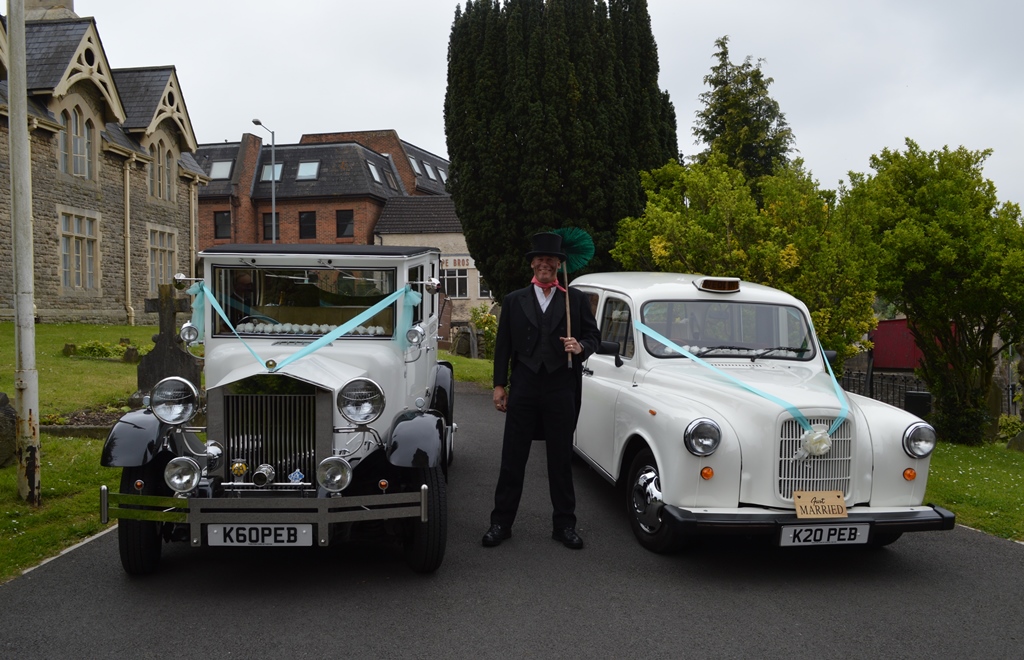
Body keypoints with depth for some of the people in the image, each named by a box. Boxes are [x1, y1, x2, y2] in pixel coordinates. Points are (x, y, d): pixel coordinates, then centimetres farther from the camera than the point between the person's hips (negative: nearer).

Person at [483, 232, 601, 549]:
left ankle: (564, 524, 18)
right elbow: (502, 345, 8)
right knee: (512, 458, 5)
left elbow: (594, 335, 9)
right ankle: (501, 522, 14)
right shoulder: (514, 300, 9)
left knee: (561, 459, 8)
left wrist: (581, 347, -14)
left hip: (561, 389, 0)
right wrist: (499, 385, 3)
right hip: (523, 389, 1)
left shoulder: (576, 299, 8)